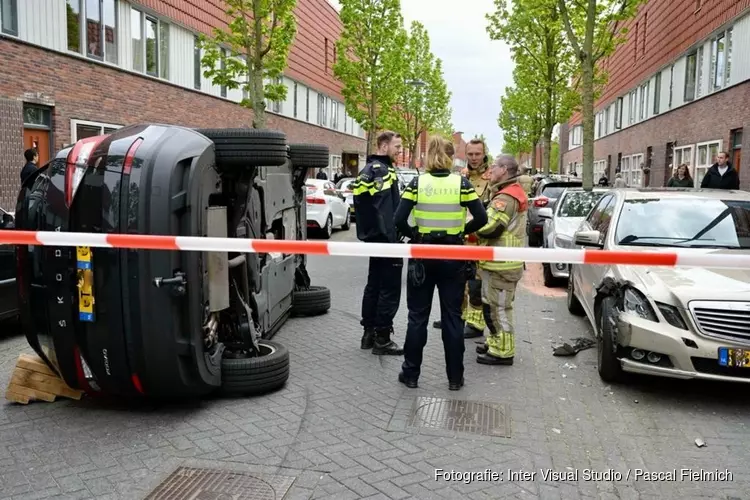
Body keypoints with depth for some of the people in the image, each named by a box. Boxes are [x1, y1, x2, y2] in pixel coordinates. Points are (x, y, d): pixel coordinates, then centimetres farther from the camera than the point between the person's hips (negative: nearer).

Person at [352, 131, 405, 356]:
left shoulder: (368, 169, 16)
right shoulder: (382, 170, -15)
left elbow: (363, 204, 20)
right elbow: (384, 210, -24)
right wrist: (393, 239, -24)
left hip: (373, 237, 10)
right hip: (385, 239, -10)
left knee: (374, 286, 15)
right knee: (389, 290, -4)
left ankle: (369, 333, 22)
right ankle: (382, 339, 0)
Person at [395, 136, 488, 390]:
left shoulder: (417, 183, -4)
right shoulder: (461, 183, -4)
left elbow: (399, 219, -11)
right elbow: (481, 218, -7)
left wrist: (413, 235, 5)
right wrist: (461, 231, 8)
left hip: (423, 256, 0)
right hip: (452, 257, 0)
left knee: (418, 316, 10)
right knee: (452, 317, 9)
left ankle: (411, 374, 17)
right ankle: (455, 377, 16)